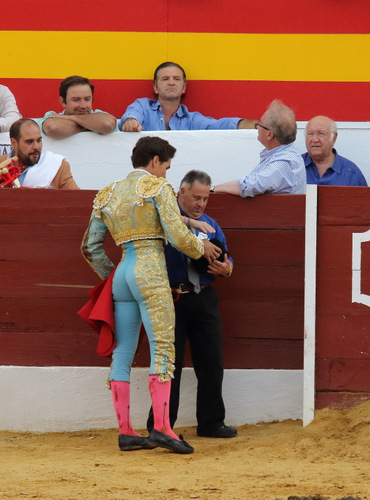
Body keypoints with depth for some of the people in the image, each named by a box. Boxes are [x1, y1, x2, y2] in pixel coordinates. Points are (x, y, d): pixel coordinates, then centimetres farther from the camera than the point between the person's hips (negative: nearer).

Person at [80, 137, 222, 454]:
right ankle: (161, 427, -21)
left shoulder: (108, 195, 17)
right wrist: (201, 248, 11)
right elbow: (178, 236, -9)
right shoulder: (158, 188, -1)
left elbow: (90, 247, 17)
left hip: (122, 273, 7)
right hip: (150, 270, -7)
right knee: (162, 348, -10)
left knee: (123, 353, 6)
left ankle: (125, 432, 6)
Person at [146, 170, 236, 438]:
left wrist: (226, 269, -5)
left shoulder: (210, 225, 18)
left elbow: (225, 260, 21)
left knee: (212, 363, 7)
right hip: (171, 302, -5)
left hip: (204, 302, 5)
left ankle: (211, 423, 17)